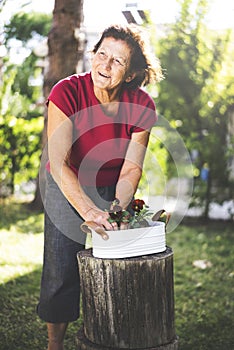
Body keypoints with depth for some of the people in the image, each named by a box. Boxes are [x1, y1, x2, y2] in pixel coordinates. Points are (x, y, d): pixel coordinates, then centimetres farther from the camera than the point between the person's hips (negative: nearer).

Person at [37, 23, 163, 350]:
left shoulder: (141, 106, -16)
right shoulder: (67, 93, -25)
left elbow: (131, 167, -12)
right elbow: (58, 163, -32)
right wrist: (89, 210, -42)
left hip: (113, 190, 2)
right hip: (67, 190, -2)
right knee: (61, 272, -2)